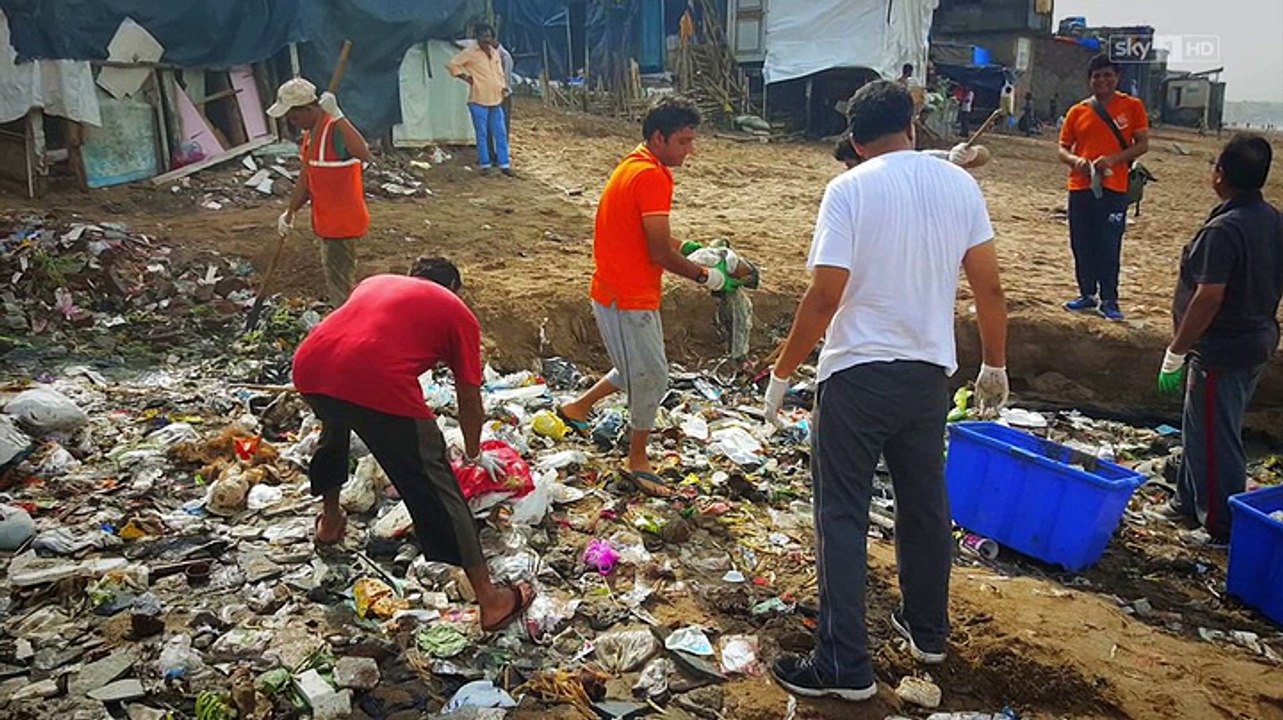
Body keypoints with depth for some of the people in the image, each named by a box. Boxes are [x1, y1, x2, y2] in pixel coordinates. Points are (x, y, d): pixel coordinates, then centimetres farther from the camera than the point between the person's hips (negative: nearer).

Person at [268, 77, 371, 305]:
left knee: (340, 288, -3)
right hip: (327, 222, 10)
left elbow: (363, 154, -45)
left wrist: (337, 115, -47)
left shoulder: (335, 129, -23)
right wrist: (290, 212, 14)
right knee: (334, 287, 22)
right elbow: (306, 176, 16)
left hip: (342, 222, -10)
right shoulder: (311, 131, 8)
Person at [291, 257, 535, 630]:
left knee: (335, 423, 39)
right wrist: (474, 455, 40)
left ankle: (330, 521, 57)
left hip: (309, 369, 6)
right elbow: (469, 401, 21)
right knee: (436, 490, 6)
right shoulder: (457, 312, 20)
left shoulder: (375, 282, 33)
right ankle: (491, 602, 12)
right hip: (378, 386, -5)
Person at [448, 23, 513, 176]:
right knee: (482, 134, 2)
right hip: (479, 100, -5)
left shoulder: (495, 52, 11)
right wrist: (466, 77, -9)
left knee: (501, 133, 7)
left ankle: (504, 164, 13)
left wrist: (504, 88, 11)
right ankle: (484, 164, 11)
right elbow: (451, 64, -8)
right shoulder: (470, 53, -7)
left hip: (496, 100, 6)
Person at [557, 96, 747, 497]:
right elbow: (660, 253, -22)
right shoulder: (652, 177, -20)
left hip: (618, 293, 10)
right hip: (628, 299, -10)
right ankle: (638, 462, 20)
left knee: (639, 371, 23)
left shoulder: (635, 167, 12)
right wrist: (704, 276, -8)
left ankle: (578, 407, 36)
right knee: (651, 378, 3)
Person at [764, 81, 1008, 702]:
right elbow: (989, 288, 4)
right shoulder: (959, 184, 3)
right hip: (929, 373, 5)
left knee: (842, 517, 3)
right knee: (925, 503, 20)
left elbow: (824, 296, -17)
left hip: (856, 375, -5)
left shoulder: (849, 190, -11)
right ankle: (927, 630, 37)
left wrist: (782, 373, -7)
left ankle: (845, 666, 7)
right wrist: (995, 365, 16)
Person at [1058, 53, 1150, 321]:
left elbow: (1143, 144, 0)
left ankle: (1109, 300, 6)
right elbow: (1062, 148, 10)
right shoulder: (1077, 112, 7)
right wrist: (1075, 160, -12)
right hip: (1080, 187, 3)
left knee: (1109, 246, -3)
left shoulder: (1132, 107, 2)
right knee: (1082, 245, 7)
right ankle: (1087, 295, 21)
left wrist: (1113, 159, -15)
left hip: (1114, 188, -3)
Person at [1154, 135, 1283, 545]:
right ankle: (1190, 503, 36)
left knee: (1215, 439, 3)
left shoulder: (1224, 230, -23)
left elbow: (1208, 298, -26)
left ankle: (1224, 529, 14)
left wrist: (1175, 353, -20)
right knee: (1202, 429, 22)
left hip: (1221, 351, -9)